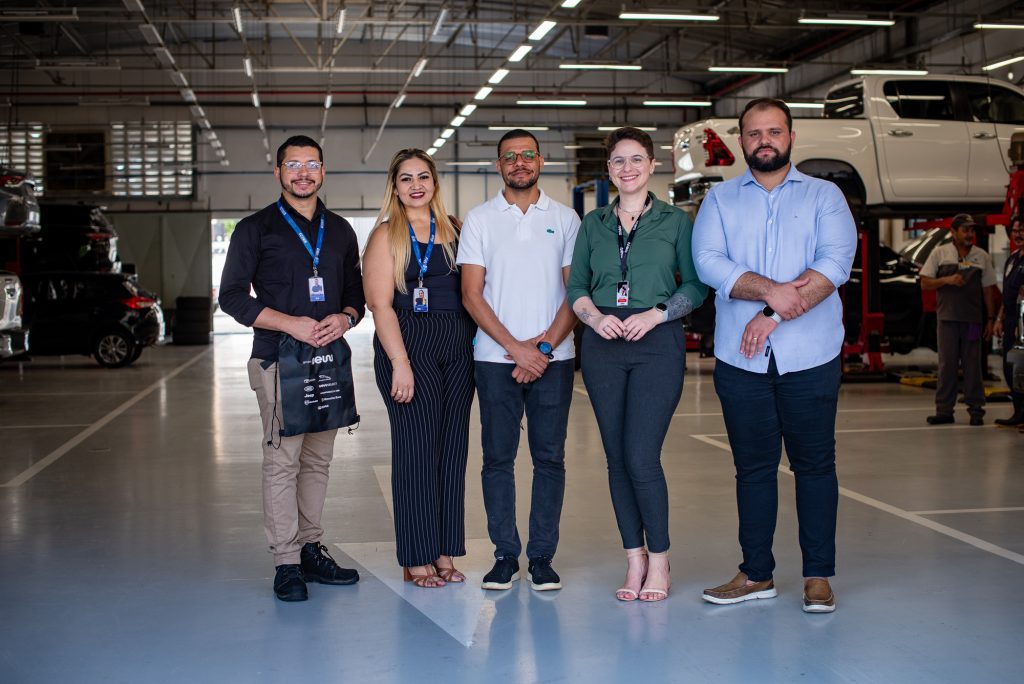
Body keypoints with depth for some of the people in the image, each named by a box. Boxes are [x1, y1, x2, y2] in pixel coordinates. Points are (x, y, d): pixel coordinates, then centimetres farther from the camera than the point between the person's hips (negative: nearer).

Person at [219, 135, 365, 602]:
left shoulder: (340, 230, 17)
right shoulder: (256, 229, 3)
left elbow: (356, 291, 19)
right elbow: (232, 296, -2)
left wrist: (346, 318, -4)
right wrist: (290, 324, -13)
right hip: (279, 360, -4)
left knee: (317, 460, 8)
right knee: (282, 460, -7)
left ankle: (310, 548, 18)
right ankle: (286, 562, -1)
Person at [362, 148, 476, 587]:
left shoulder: (452, 230, 13)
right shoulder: (386, 236, 0)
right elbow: (380, 304, -7)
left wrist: (476, 343, 1)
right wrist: (400, 364, -15)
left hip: (458, 349, 5)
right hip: (409, 346, -5)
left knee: (453, 449, 6)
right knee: (416, 451, -3)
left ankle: (445, 553, 15)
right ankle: (417, 559, 6)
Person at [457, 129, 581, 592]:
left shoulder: (564, 219, 8)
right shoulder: (479, 219, 6)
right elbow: (472, 295, 0)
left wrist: (544, 346, -9)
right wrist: (516, 348, -9)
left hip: (553, 357, 1)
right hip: (495, 358, 0)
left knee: (550, 458, 2)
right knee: (498, 458, 2)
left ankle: (542, 557, 10)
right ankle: (505, 555, 11)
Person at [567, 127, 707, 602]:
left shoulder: (675, 221, 5)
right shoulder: (593, 224, 12)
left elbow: (696, 286, 2)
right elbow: (576, 286, 12)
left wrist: (656, 314, -12)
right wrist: (595, 316, -7)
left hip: (657, 345, -3)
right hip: (603, 347, 3)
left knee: (641, 457, -9)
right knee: (617, 458, 5)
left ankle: (659, 560, 9)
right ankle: (634, 559, 17)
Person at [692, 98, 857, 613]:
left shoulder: (824, 197, 7)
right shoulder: (720, 200, 11)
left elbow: (835, 263, -8)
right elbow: (709, 262, -5)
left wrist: (774, 314, -17)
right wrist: (769, 290, -19)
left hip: (810, 356, -1)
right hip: (740, 358, 2)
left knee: (815, 464, 3)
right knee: (753, 467, 8)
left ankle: (818, 576, 12)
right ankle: (756, 573, 17)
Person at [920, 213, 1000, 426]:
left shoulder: (982, 256, 9)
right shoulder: (939, 253, 6)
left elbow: (988, 289, 11)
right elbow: (925, 283, 4)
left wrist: (990, 319, 6)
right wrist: (947, 280, -13)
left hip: (973, 318, 1)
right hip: (947, 317, -1)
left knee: (973, 364, 2)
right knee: (947, 364, 2)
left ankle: (976, 410, 8)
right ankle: (944, 410, 6)